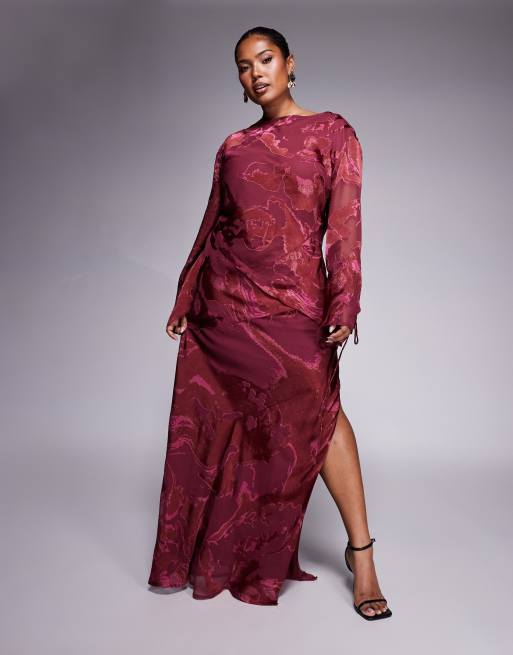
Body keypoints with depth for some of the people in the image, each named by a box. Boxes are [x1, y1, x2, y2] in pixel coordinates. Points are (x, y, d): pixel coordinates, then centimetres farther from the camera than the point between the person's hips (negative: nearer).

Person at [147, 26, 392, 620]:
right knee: (217, 418, 5)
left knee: (317, 407, -14)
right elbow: (210, 229, 17)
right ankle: (214, 552, 21)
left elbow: (344, 223, -4)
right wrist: (184, 300, 14)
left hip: (294, 296, -4)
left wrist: (343, 302, -14)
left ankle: (360, 552, -2)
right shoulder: (233, 147, 15)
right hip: (224, 295, 4)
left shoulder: (331, 132, 5)